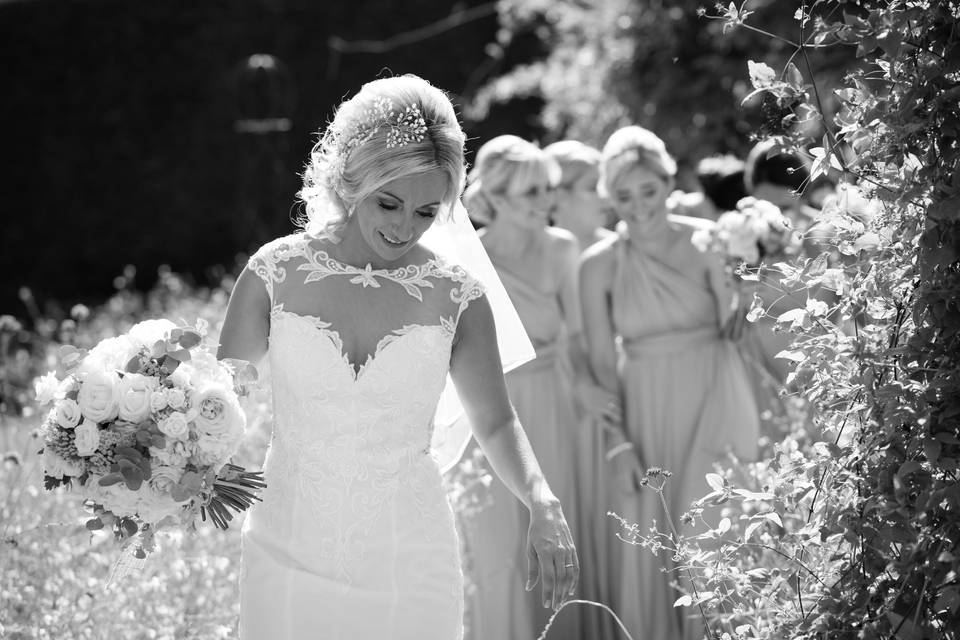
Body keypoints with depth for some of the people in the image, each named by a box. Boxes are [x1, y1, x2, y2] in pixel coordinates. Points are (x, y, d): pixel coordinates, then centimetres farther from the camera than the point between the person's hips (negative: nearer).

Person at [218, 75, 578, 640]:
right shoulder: (276, 273, -4)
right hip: (291, 564, 0)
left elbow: (495, 422, 10)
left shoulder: (455, 296, -3)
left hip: (411, 572, 0)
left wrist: (542, 505, -5)